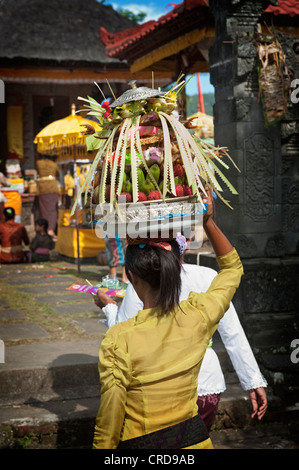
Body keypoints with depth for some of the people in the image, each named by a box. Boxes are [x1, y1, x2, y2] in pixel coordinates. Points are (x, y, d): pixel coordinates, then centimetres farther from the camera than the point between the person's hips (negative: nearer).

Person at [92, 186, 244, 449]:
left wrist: (102, 447, 0)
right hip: (194, 437, 4)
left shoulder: (118, 340, -24)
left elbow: (109, 420, -16)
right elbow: (233, 267, 6)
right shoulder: (199, 317, -13)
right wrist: (208, 221, 0)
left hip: (141, 443, -3)